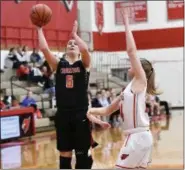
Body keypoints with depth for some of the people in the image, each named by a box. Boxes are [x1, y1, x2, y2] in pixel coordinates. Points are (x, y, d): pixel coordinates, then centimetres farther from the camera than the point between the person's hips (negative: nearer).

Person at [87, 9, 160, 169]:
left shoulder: (140, 81, -4)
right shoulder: (129, 89, 19)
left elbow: (131, 50, -11)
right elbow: (108, 110, 24)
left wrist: (126, 24, -6)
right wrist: (91, 110, 10)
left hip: (138, 136, -9)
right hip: (137, 136, 9)